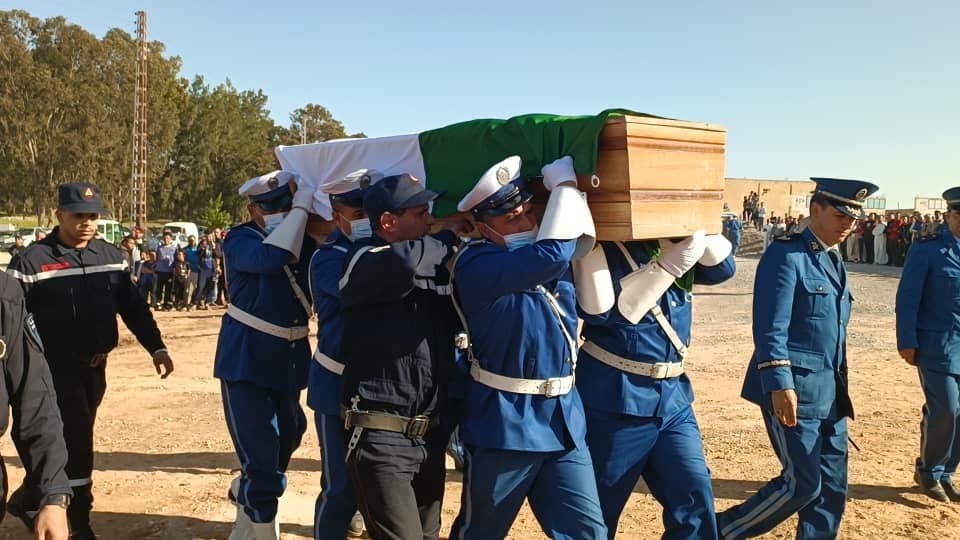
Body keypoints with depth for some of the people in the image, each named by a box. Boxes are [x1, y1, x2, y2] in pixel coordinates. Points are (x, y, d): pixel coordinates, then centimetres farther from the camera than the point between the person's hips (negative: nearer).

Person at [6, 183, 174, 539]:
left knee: (73, 439, 16)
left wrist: (156, 348, 2)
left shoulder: (111, 256, 5)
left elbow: (133, 307, 9)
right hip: (56, 366, -6)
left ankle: (30, 497, 39)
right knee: (76, 437, -9)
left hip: (95, 365, 6)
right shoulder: (32, 261, -10)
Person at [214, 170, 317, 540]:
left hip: (290, 361, 6)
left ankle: (246, 490, 53)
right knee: (263, 468, -9)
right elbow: (273, 257, -32)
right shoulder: (239, 241, -11)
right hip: (246, 361, -6)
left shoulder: (307, 240, 5)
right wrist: (301, 207, -25)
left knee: (285, 442, 23)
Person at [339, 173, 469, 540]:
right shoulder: (363, 259, -9)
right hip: (380, 437, -7)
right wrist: (449, 234, -13)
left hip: (429, 436, 7)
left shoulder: (437, 266, 11)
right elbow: (405, 263, -31)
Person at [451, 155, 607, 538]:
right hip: (503, 426, -6)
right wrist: (564, 186, -18)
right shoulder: (476, 265, -19)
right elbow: (550, 255, -30)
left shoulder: (558, 258, 8)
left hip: (564, 422, 7)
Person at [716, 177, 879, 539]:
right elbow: (770, 328, -19)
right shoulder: (786, 255, -12)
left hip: (830, 393, 9)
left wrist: (839, 388, 21)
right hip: (794, 390, -9)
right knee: (803, 483, -5)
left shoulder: (834, 262, 15)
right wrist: (780, 384, -26)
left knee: (832, 485, 11)